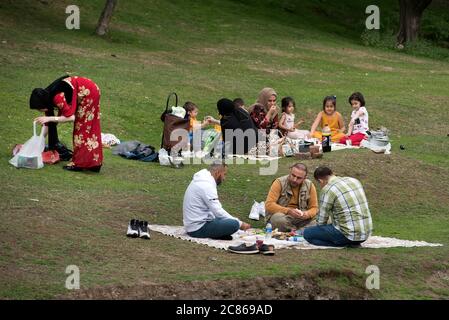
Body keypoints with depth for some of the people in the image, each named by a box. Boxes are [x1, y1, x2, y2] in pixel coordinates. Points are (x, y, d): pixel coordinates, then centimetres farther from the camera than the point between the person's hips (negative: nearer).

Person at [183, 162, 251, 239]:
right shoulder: (206, 185, -18)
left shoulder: (201, 181, 13)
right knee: (234, 224, -23)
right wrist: (240, 224, -13)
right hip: (198, 229, -11)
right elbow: (218, 212, -21)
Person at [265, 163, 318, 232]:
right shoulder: (279, 183, -11)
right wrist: (288, 211, -31)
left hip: (300, 219, 2)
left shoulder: (309, 186, -2)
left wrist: (307, 214, -20)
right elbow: (269, 205, -18)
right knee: (279, 218, -37)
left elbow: (314, 208, 5)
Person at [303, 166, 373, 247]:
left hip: (349, 234, -8)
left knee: (307, 233, 0)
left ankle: (345, 244, -7)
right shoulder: (354, 181, 11)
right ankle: (354, 242, 9)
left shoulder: (327, 190, -11)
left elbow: (321, 220, -5)